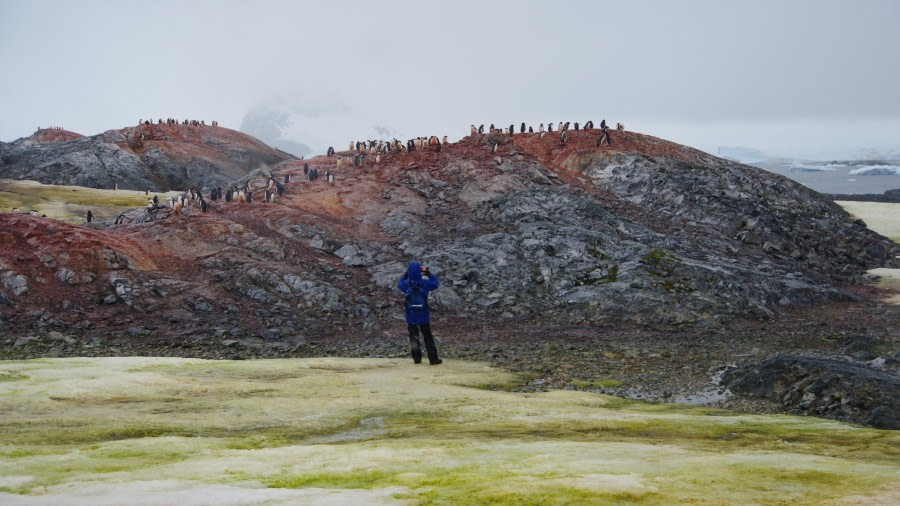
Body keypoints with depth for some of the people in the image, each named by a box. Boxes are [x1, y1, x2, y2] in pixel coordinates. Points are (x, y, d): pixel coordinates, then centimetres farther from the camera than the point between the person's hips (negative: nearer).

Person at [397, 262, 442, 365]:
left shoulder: (406, 284, -12)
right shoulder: (424, 283, -15)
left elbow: (399, 285, 13)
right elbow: (435, 284, 5)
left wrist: (406, 274, 13)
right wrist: (428, 273, 9)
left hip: (410, 317, 1)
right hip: (423, 317, -1)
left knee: (413, 337, 14)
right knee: (428, 337, 9)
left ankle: (417, 358, 15)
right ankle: (433, 359, 9)